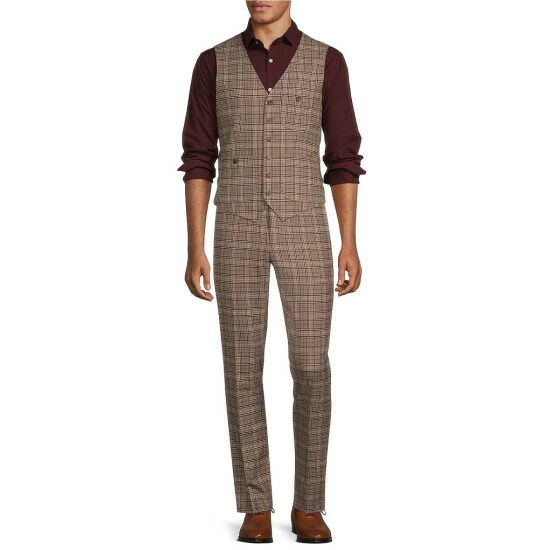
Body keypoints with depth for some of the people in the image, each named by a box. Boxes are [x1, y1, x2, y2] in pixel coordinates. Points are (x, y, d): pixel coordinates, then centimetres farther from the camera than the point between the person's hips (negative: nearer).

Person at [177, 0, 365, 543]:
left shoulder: (326, 61, 6)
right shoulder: (214, 63, 7)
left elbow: (343, 159, 5)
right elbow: (198, 161, 5)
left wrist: (350, 247, -2)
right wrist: (195, 250, -3)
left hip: (304, 232, 0)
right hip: (238, 234, 0)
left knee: (311, 368, -3)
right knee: (243, 368, 0)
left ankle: (308, 506, 12)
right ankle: (256, 508, 13)